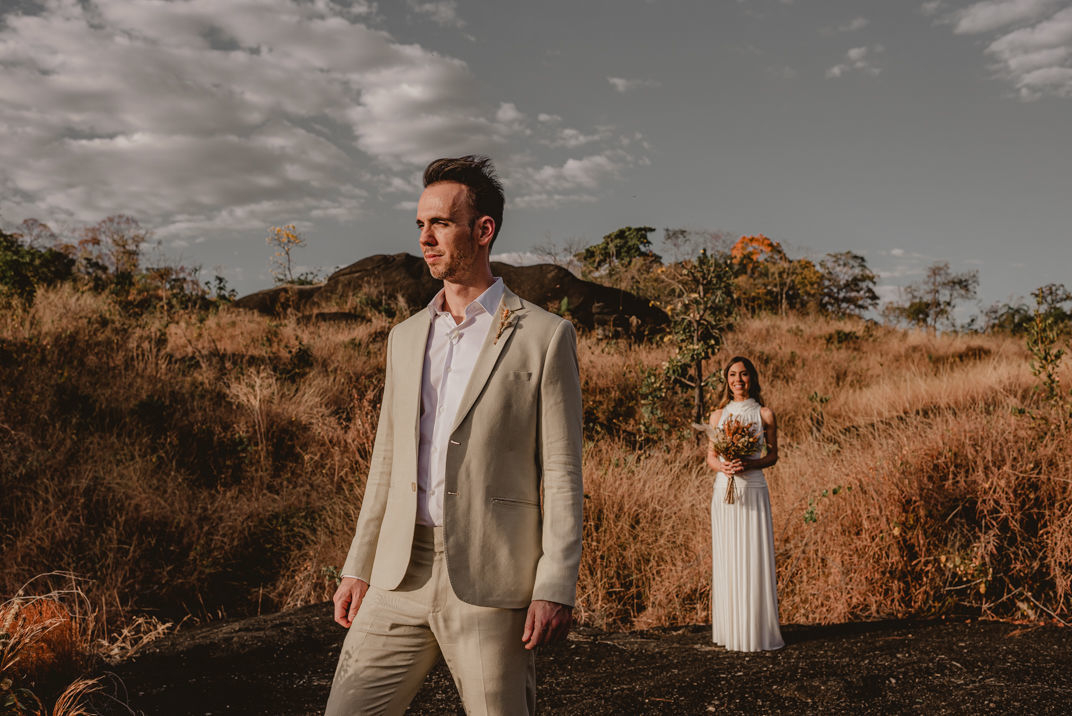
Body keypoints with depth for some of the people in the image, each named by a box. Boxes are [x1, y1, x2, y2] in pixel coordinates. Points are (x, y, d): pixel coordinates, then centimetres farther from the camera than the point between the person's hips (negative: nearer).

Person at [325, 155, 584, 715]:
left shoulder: (545, 337, -3)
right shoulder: (406, 337, 13)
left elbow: (562, 473, -5)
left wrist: (554, 587, -11)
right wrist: (357, 568, 13)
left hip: (490, 582, -4)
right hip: (401, 577, 5)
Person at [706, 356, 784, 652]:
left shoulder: (765, 414, 3)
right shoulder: (719, 415, 10)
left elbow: (773, 455, 4)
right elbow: (711, 455, 10)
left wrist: (749, 464, -15)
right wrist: (723, 466, -12)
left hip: (753, 490, -2)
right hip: (724, 489, 2)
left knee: (754, 558, -3)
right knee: (726, 558, 4)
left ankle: (757, 630, 7)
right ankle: (730, 630, 13)